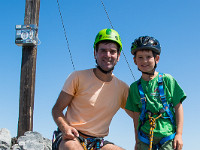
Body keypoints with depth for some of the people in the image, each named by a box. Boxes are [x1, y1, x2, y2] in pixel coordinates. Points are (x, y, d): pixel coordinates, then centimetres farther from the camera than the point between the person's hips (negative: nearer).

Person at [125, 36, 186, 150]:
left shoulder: (167, 80, -1)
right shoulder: (135, 87, 6)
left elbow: (178, 107, 0)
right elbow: (136, 115, 10)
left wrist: (179, 134, -5)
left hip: (168, 136, -2)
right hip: (145, 137, 2)